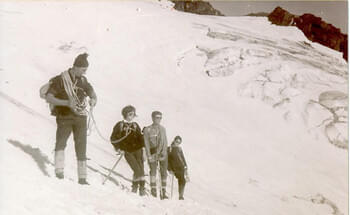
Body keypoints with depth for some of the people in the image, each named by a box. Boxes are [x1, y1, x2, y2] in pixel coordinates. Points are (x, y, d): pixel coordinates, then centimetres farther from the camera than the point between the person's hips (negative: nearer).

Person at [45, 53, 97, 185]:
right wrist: (66, 102, -27)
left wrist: (93, 100, -10)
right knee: (61, 141, -20)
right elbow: (48, 98, -14)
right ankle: (59, 170, -13)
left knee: (81, 146, -1)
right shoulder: (60, 80, -9)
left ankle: (82, 177, 1)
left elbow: (93, 95, 15)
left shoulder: (83, 81, 5)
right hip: (64, 117, -3)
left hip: (80, 117, 3)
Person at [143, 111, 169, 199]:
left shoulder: (162, 129, 12)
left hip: (163, 153, 3)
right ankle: (153, 189, -13)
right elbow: (146, 143, -3)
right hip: (153, 153, -3)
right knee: (153, 170, -16)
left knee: (163, 172, 2)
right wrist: (149, 155, -11)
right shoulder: (147, 130, 1)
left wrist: (164, 151, -4)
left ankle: (163, 193, 9)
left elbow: (165, 142, 12)